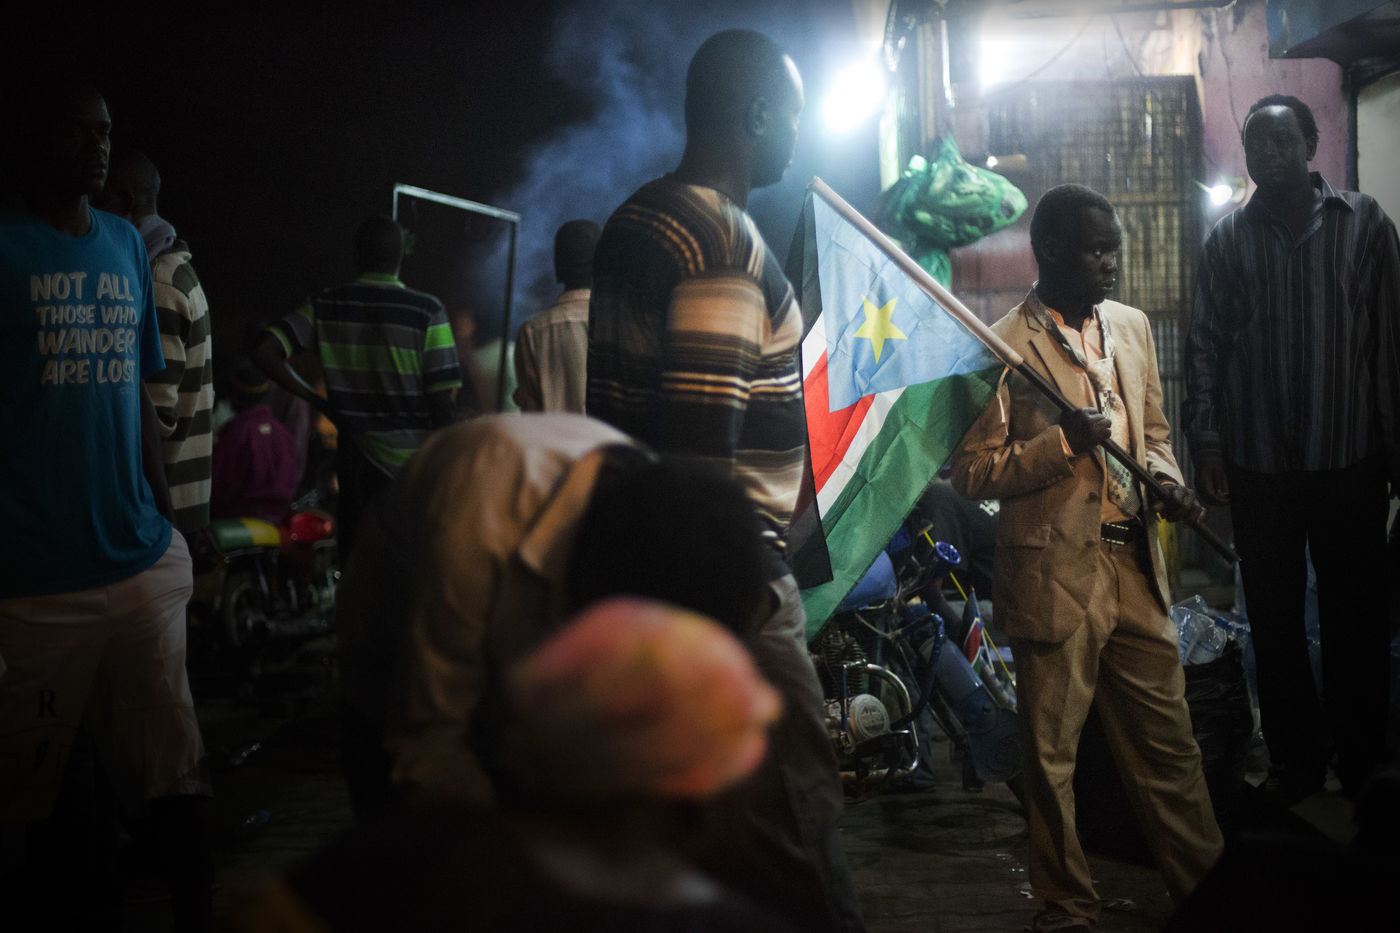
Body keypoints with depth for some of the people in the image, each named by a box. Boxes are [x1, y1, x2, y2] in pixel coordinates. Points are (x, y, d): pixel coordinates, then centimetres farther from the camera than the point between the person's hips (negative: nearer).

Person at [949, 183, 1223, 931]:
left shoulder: (1132, 326, 11)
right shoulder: (1003, 348, -9)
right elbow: (971, 471, -9)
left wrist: (1165, 480, 1)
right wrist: (1064, 443, -20)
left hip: (1137, 569, 5)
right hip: (1056, 579, -5)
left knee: (1169, 743, 11)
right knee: (1052, 756, 7)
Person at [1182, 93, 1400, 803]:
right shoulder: (1228, 239, 6)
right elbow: (1204, 344, 5)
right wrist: (1205, 444, -2)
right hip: (1259, 462, 1)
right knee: (1275, 618, 8)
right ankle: (1297, 754, 21)